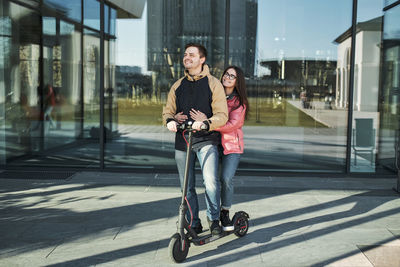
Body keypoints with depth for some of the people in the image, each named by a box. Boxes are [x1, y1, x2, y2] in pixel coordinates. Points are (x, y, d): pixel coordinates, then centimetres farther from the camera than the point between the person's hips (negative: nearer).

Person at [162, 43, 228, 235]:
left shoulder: (213, 84, 2)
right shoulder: (178, 86, 16)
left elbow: (222, 115, -5)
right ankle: (193, 225, 23)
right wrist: (170, 121, -9)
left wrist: (205, 123, -26)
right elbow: (167, 111, 16)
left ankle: (214, 219, 0)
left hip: (206, 141, -4)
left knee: (211, 181, -21)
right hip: (182, 140, 4)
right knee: (187, 187, 8)